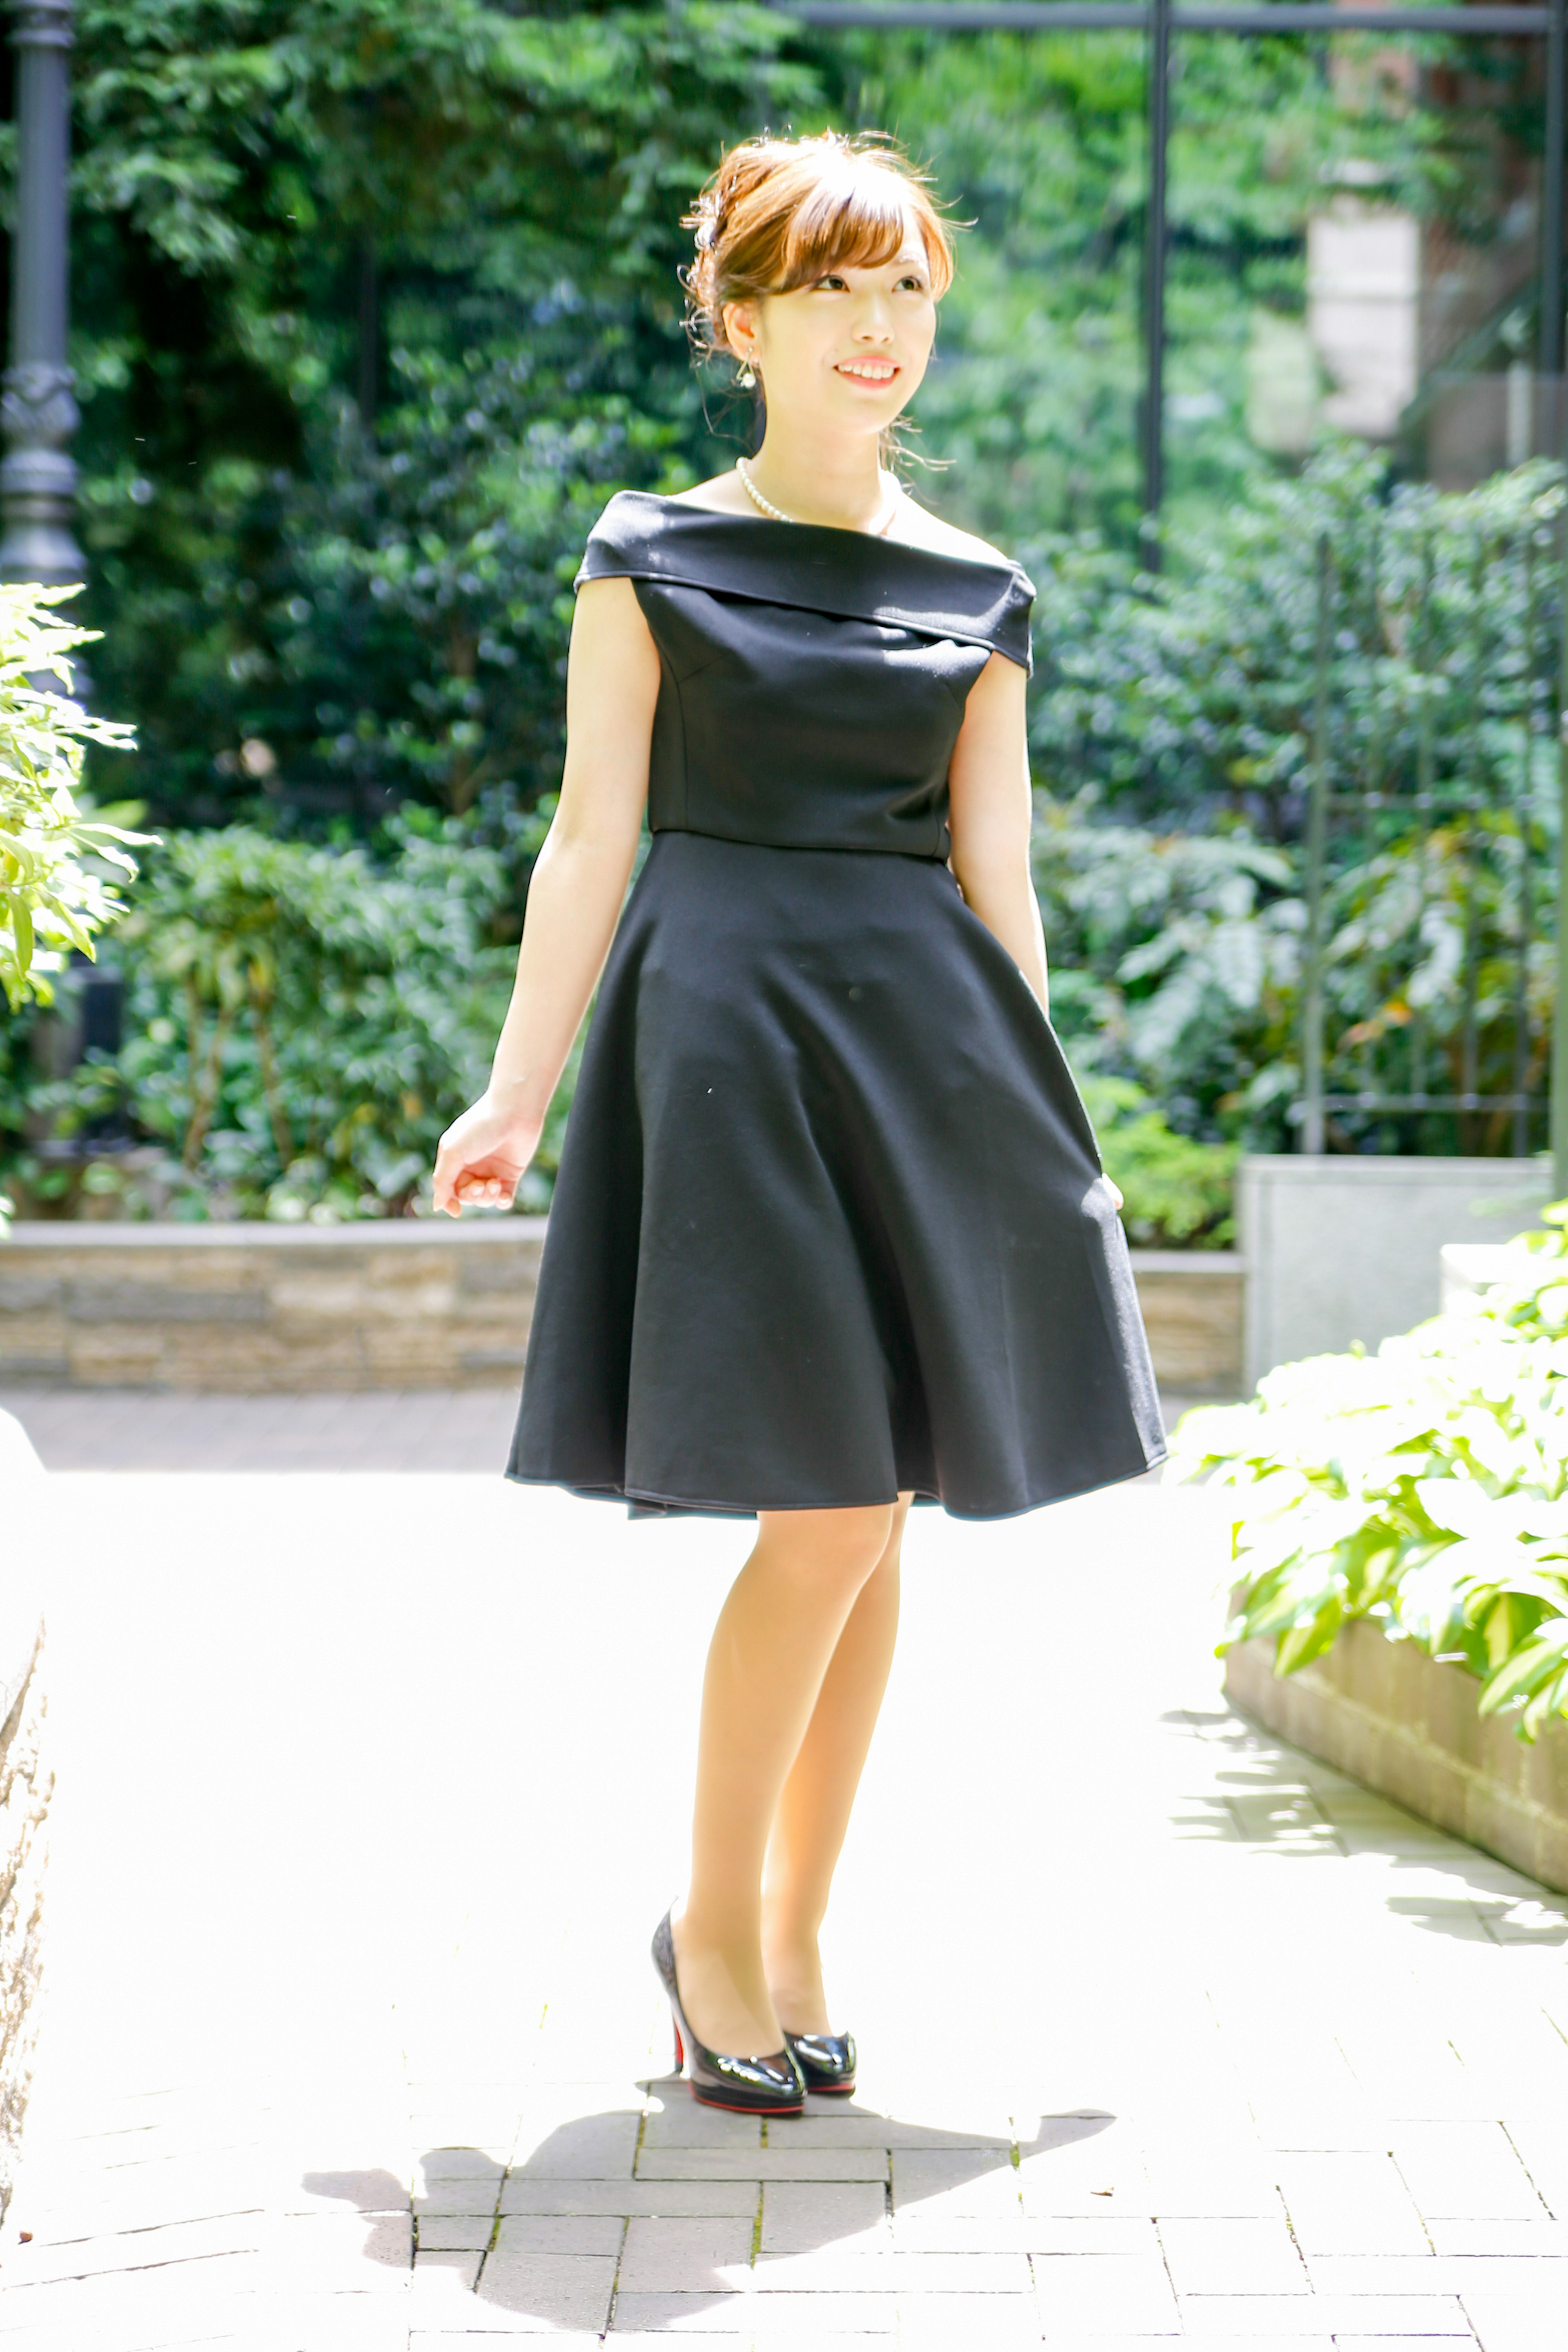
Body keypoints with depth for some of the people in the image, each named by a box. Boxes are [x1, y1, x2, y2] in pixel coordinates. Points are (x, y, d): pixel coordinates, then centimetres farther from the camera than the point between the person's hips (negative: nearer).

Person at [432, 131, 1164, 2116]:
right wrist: (518, 1099, -5)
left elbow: (996, 882, 13)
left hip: (923, 1038, 4)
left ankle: (790, 1940, 18)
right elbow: (591, 838, 1)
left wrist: (1039, 1138, 12)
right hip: (723, 1032, -4)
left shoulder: (977, 595, 12)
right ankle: (709, 1924, 8)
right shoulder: (651, 557, 4)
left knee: (868, 1518, 5)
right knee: (830, 1506, -10)